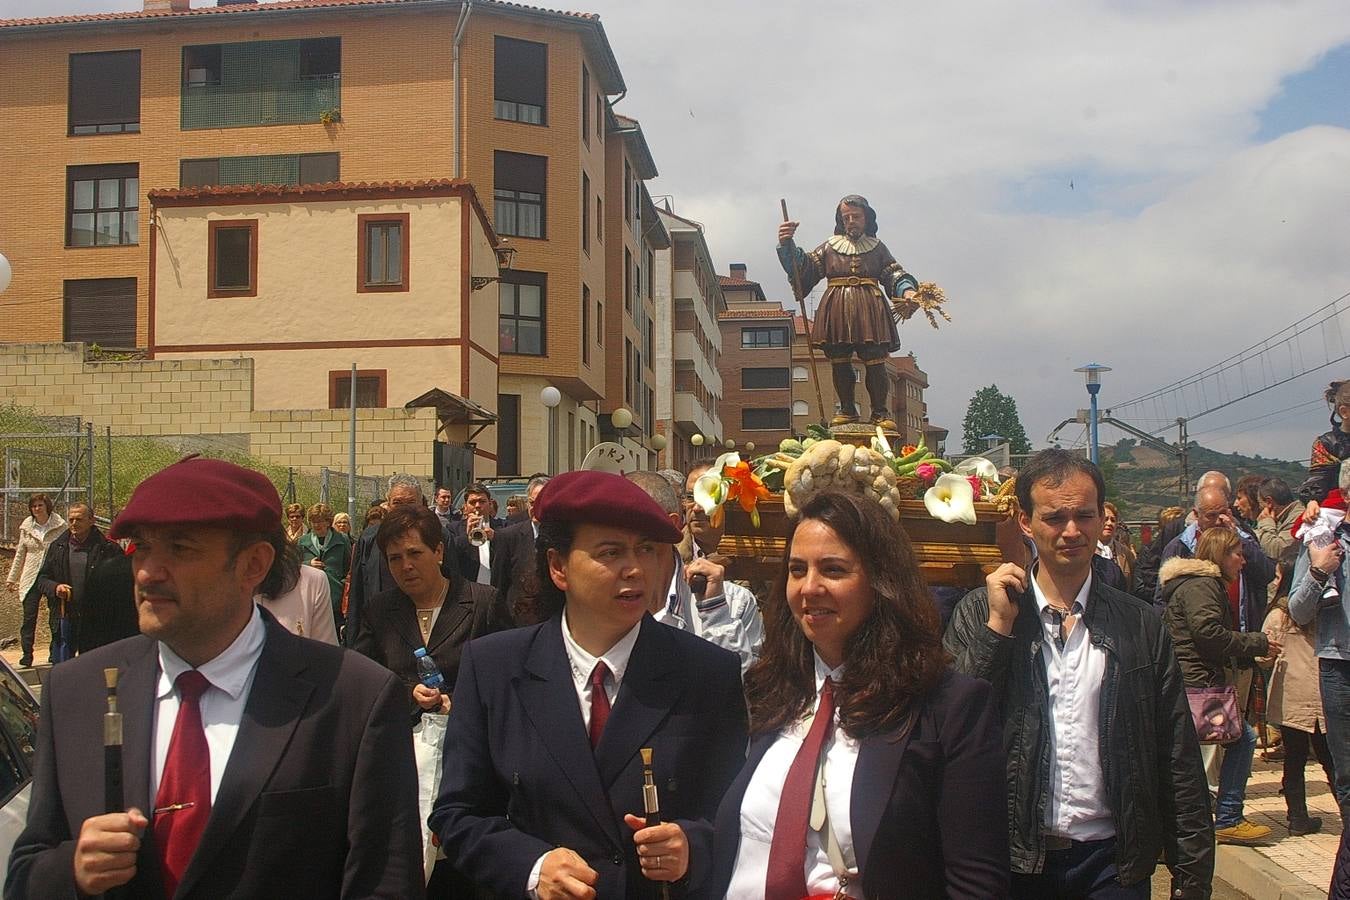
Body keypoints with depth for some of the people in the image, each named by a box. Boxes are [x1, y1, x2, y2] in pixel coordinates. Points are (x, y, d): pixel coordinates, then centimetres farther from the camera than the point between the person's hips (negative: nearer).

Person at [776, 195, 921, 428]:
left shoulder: (877, 247, 14)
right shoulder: (830, 247, 14)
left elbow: (894, 274, 8)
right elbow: (803, 267, 7)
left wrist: (907, 291, -12)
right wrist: (787, 244, -7)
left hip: (870, 311, -1)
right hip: (836, 310, 1)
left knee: (875, 361, -7)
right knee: (839, 362, 1)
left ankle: (880, 411, 2)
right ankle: (847, 409, 13)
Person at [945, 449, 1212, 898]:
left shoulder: (1141, 625, 2)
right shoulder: (978, 614, 0)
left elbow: (1178, 764, 3)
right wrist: (997, 625, -14)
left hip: (1111, 862, 1)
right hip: (1014, 860, -1)